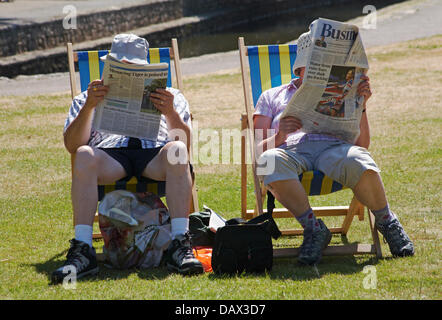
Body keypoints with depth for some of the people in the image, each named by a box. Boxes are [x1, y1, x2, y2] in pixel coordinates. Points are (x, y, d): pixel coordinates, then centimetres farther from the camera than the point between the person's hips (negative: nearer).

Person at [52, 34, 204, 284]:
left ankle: (180, 245, -43)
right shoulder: (88, 99, 30)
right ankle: (83, 251, -42)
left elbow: (185, 142, 11)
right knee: (84, 156, -35)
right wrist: (88, 108, -5)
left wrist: (171, 113, -9)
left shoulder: (171, 96, 30)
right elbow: (72, 145, 10)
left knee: (176, 150, -36)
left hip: (156, 152, 0)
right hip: (110, 154, 0)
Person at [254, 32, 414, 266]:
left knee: (358, 163, -38)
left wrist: (361, 106, 7)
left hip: (332, 148, 0)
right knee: (270, 161, -40)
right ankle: (313, 229, -31)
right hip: (291, 150, 0)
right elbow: (256, 148, 16)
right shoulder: (272, 97, 31)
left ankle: (387, 222, -17)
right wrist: (278, 137, -6)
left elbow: (362, 145, 21)